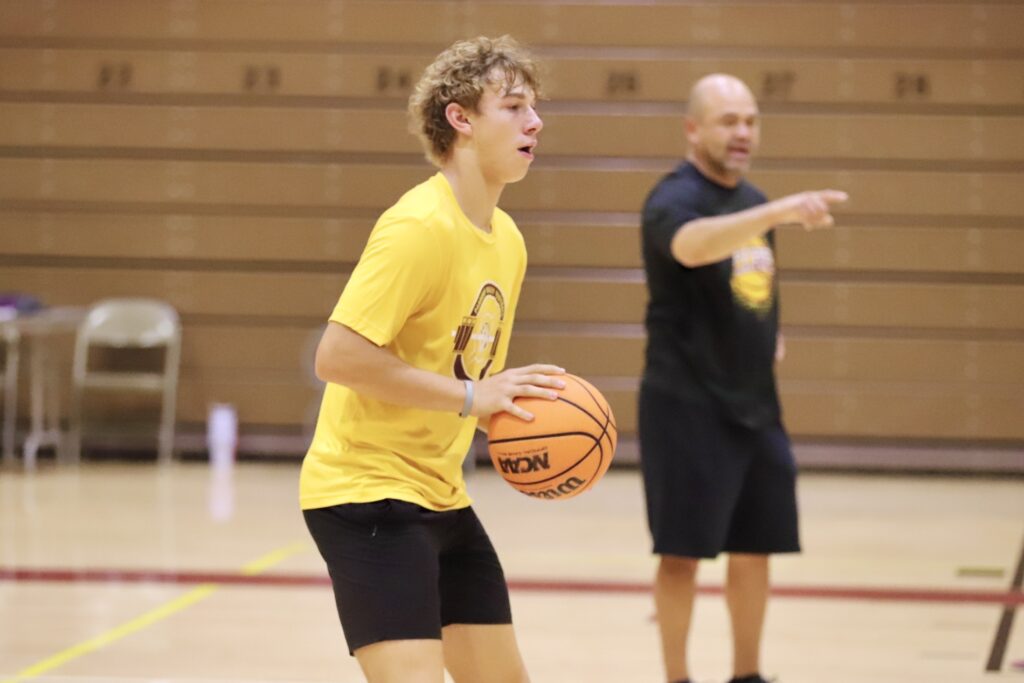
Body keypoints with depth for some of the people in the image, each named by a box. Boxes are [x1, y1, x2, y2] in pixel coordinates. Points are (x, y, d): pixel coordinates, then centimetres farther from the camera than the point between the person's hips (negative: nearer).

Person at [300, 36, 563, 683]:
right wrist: (471, 396, -24)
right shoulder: (419, 226, -19)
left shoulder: (507, 240, 9)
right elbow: (338, 357, -25)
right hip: (367, 490, -9)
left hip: (439, 495, 10)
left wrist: (520, 408, 1)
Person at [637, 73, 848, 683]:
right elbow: (693, 246, -40)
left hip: (755, 404, 7)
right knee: (683, 552, -4)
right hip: (688, 405, -7)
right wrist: (780, 211, -54)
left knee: (755, 548, 12)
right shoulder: (675, 199, -14)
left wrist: (768, 335, 7)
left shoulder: (753, 200, 11)